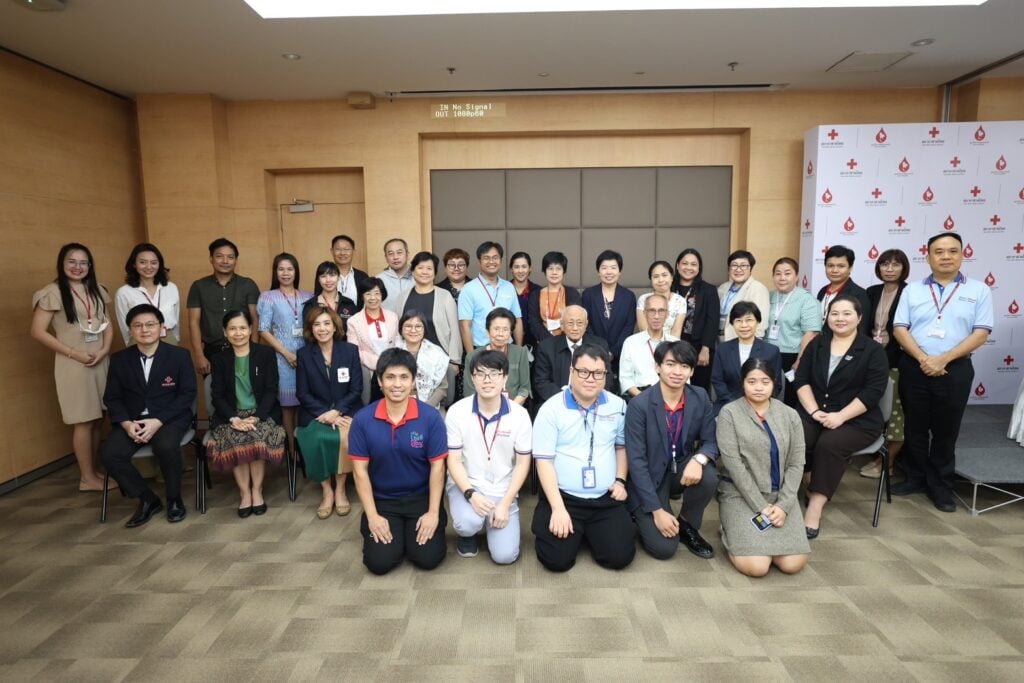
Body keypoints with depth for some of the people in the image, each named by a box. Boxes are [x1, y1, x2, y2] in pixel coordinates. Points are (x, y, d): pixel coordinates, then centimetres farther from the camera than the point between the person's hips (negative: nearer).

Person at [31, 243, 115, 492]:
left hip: (101, 362, 5)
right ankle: (87, 478, 10)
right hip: (73, 364, -5)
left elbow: (108, 324, 12)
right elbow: (38, 332, -9)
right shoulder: (53, 292, -7)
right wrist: (74, 354, -13)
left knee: (98, 419, 8)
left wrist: (104, 350, -6)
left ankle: (92, 471, 20)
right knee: (84, 421, -1)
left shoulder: (97, 290, 9)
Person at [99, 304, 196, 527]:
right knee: (108, 454, -23)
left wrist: (158, 421, -18)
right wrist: (126, 423, -14)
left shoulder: (179, 355, -3)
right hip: (132, 420, 4)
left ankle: (174, 499, -6)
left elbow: (187, 394, -6)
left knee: (166, 446, -34)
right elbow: (112, 397, 7)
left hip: (170, 418, -3)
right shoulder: (119, 359, 6)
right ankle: (148, 500, 0)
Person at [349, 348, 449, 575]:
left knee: (428, 558, -12)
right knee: (379, 562, -10)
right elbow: (360, 470, -7)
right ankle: (397, 531, 23)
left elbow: (437, 466, -9)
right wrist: (372, 515, -10)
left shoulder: (430, 417, -14)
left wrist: (433, 513, -12)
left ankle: (413, 530, 22)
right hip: (382, 500, 1)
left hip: (421, 498, -1)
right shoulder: (363, 419, -12)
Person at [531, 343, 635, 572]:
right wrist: (558, 509, -18)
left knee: (620, 556, -10)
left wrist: (620, 480, 3)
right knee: (557, 559, -15)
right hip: (564, 497, -3)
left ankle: (589, 532, 22)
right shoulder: (551, 409, -9)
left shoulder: (618, 406, 3)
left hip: (606, 499, 3)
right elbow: (544, 462, -11)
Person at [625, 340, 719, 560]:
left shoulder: (700, 398, -7)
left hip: (682, 468, 4)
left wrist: (698, 459, -30)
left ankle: (687, 525, 0)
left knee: (708, 475, -29)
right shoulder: (639, 405, -21)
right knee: (664, 547, -17)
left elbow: (711, 441, -4)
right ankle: (643, 518, 17)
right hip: (649, 478, -4)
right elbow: (636, 460, -20)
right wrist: (657, 510, -22)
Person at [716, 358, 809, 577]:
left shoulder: (790, 415, 4)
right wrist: (761, 506, -15)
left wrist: (783, 505, -11)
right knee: (756, 566, -19)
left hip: (780, 495, 4)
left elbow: (796, 464, 2)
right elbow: (733, 463, -12)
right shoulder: (729, 413, -8)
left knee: (793, 564, -11)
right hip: (741, 494, -4)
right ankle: (733, 530, 13)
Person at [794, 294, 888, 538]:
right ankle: (811, 489, -8)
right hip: (815, 414, 3)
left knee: (829, 444, -32)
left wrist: (840, 416, -20)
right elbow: (801, 380, 5)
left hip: (857, 420, -3)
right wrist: (814, 411, -11)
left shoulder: (873, 350, 1)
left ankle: (815, 507, -27)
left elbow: (873, 392, -9)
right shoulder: (817, 344, 13)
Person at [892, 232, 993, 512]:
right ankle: (915, 478, 25)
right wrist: (922, 359, -15)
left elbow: (981, 333, -5)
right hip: (914, 368, 1)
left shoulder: (978, 290, 2)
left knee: (945, 431, 8)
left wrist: (943, 359, -15)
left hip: (955, 370, -1)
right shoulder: (912, 290, 5)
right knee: (914, 427, 10)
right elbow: (899, 329, -1)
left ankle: (941, 486, 21)